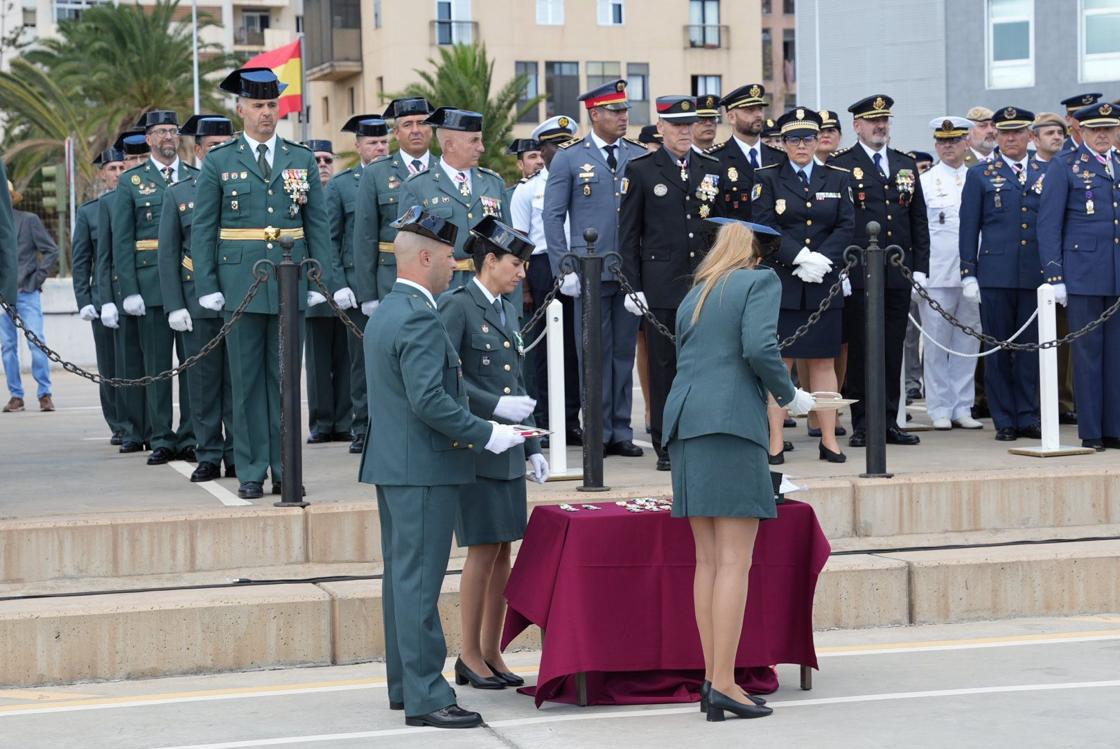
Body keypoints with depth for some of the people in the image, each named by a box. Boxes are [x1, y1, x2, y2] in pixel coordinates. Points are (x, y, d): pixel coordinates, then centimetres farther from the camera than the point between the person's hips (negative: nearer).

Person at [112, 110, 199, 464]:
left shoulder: (198, 179, 11)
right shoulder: (130, 182, 7)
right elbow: (121, 241, 3)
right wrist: (129, 290, -6)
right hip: (150, 285, -1)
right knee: (156, 365, 2)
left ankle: (190, 437, 7)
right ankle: (161, 439, 8)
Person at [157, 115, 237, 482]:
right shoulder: (178, 194, 7)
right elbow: (167, 255, 4)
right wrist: (174, 306, -4)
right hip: (199, 303, 0)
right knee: (204, 382, 3)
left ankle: (237, 456, 10)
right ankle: (209, 457, 9)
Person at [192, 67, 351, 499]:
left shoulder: (302, 160, 9)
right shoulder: (219, 162, 2)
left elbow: (317, 225, 8)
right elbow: (202, 230, 1)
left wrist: (327, 281, 1)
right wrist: (207, 286, -7)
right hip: (242, 284, -2)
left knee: (285, 378, 6)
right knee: (247, 380, 2)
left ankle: (285, 469, 12)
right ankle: (251, 472, 8)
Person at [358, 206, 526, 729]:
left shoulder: (385, 313, 15)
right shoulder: (419, 318, -18)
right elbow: (429, 401, -25)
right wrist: (486, 434, -17)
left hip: (394, 464, 11)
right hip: (424, 469, -11)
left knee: (402, 575, 15)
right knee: (420, 581, -8)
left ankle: (403, 684, 22)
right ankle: (424, 697, -6)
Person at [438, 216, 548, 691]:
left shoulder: (508, 311, 15)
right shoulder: (457, 307, -9)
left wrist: (531, 448, 18)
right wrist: (495, 407, -21)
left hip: (507, 450, 8)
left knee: (503, 552, 8)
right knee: (484, 552, -5)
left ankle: (491, 652, 16)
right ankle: (469, 657, 5)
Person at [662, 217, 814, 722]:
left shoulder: (694, 296, 23)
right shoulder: (761, 281, 3)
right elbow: (759, 348, -13)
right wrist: (790, 396, 3)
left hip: (685, 422, 7)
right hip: (732, 423, -7)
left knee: (707, 560, 9)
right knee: (735, 561, -7)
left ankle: (712, 679, 9)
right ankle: (723, 683, -11)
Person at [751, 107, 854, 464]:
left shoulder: (837, 178, 11)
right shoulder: (767, 179, 4)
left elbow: (846, 227, 3)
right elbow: (765, 228, -6)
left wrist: (821, 259, -12)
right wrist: (801, 257, -17)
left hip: (824, 285, 2)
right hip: (780, 283, -2)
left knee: (824, 361, 5)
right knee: (778, 361, -3)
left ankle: (829, 439, 9)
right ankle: (775, 442, -1)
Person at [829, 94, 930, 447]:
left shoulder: (906, 165, 16)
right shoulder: (840, 165, 0)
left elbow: (919, 221, 16)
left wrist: (920, 267, 9)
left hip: (898, 274, 5)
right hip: (858, 275, -4)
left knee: (893, 349, 7)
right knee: (860, 349, -2)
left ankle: (888, 421, 13)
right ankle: (862, 423, 3)